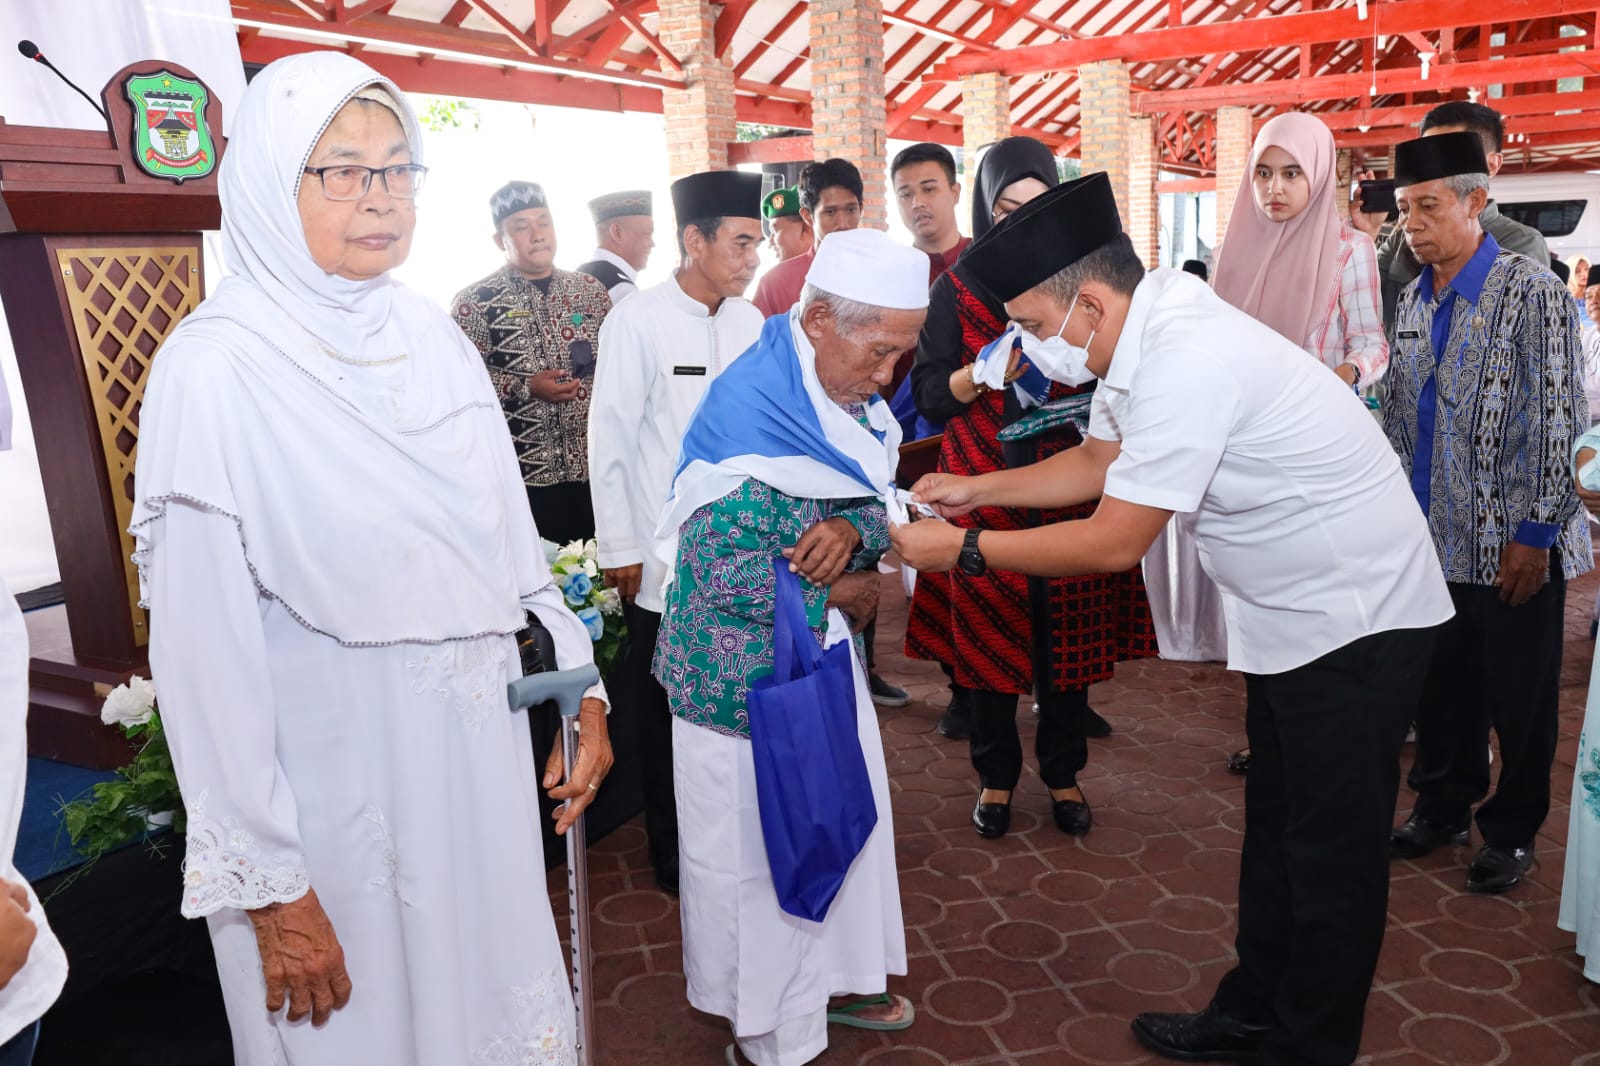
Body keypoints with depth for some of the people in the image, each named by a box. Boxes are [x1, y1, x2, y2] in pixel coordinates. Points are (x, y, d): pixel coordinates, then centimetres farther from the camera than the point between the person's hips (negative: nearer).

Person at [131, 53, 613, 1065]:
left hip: (482, 754, 5)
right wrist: (270, 886, -15)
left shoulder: (434, 336, 1)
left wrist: (579, 685, 4)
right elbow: (207, 648, -16)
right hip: (336, 783, -5)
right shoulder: (215, 367, -15)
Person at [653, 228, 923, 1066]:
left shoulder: (845, 400, 1)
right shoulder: (751, 418, -25)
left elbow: (875, 506, 5)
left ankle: (830, 979, 43)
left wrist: (855, 530, -20)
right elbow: (734, 586, -27)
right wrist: (843, 592, -13)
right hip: (745, 674, -8)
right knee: (758, 849, 8)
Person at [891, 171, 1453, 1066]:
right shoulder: (1147, 334, -1)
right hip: (1294, 615, 10)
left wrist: (962, 548, -20)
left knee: (1332, 851, 6)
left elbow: (1115, 543, -27)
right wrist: (975, 490, 4)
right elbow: (1096, 462, 12)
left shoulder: (1186, 361, -30)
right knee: (1277, 827, 19)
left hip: (1356, 621, -10)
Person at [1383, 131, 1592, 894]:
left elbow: (1559, 420, -13)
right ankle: (1443, 805, 31)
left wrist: (1535, 533, -15)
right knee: (1441, 687, 14)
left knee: (1517, 699, 7)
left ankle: (1512, 831, 24)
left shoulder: (1529, 291, -10)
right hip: (1432, 538, 5)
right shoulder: (1414, 300, 9)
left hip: (1511, 545, -5)